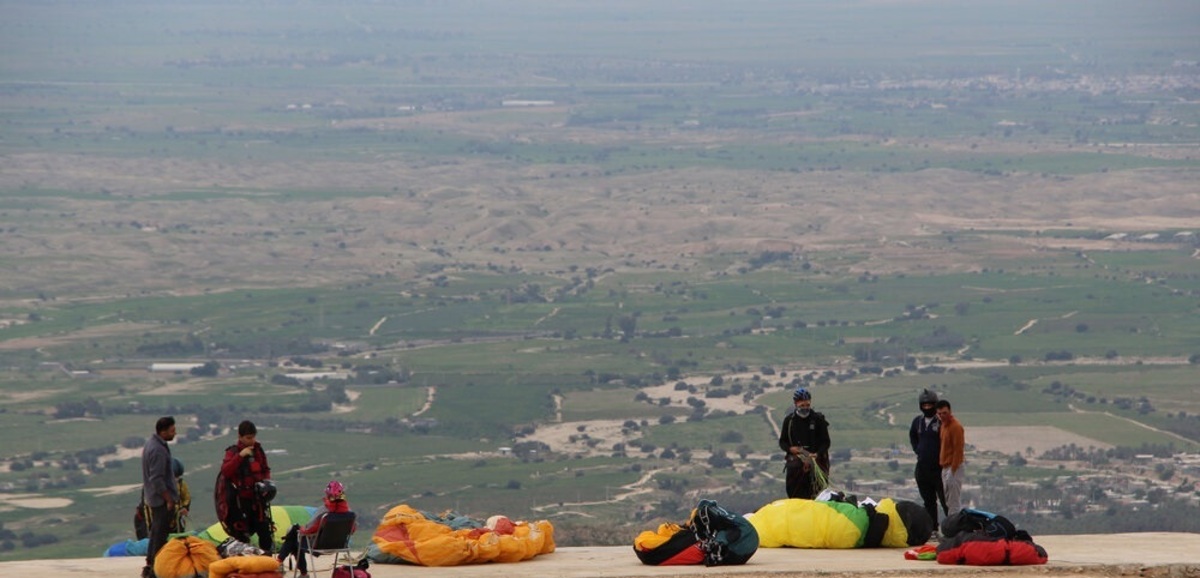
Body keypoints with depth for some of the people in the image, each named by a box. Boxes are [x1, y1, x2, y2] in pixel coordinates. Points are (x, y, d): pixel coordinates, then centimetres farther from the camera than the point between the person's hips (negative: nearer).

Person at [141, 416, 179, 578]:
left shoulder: (151, 444, 11)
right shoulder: (158, 450, -22)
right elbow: (157, 479, -25)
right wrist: (169, 499, -19)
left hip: (152, 497, 10)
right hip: (161, 498, -10)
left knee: (155, 532, 17)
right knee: (160, 534, -4)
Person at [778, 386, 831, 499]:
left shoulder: (818, 419, 1)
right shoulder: (789, 420, 7)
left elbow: (826, 442, 2)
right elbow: (782, 442, 13)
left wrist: (817, 454, -17)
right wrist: (790, 449, -10)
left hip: (815, 462, -2)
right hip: (795, 463, 2)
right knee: (794, 495, -6)